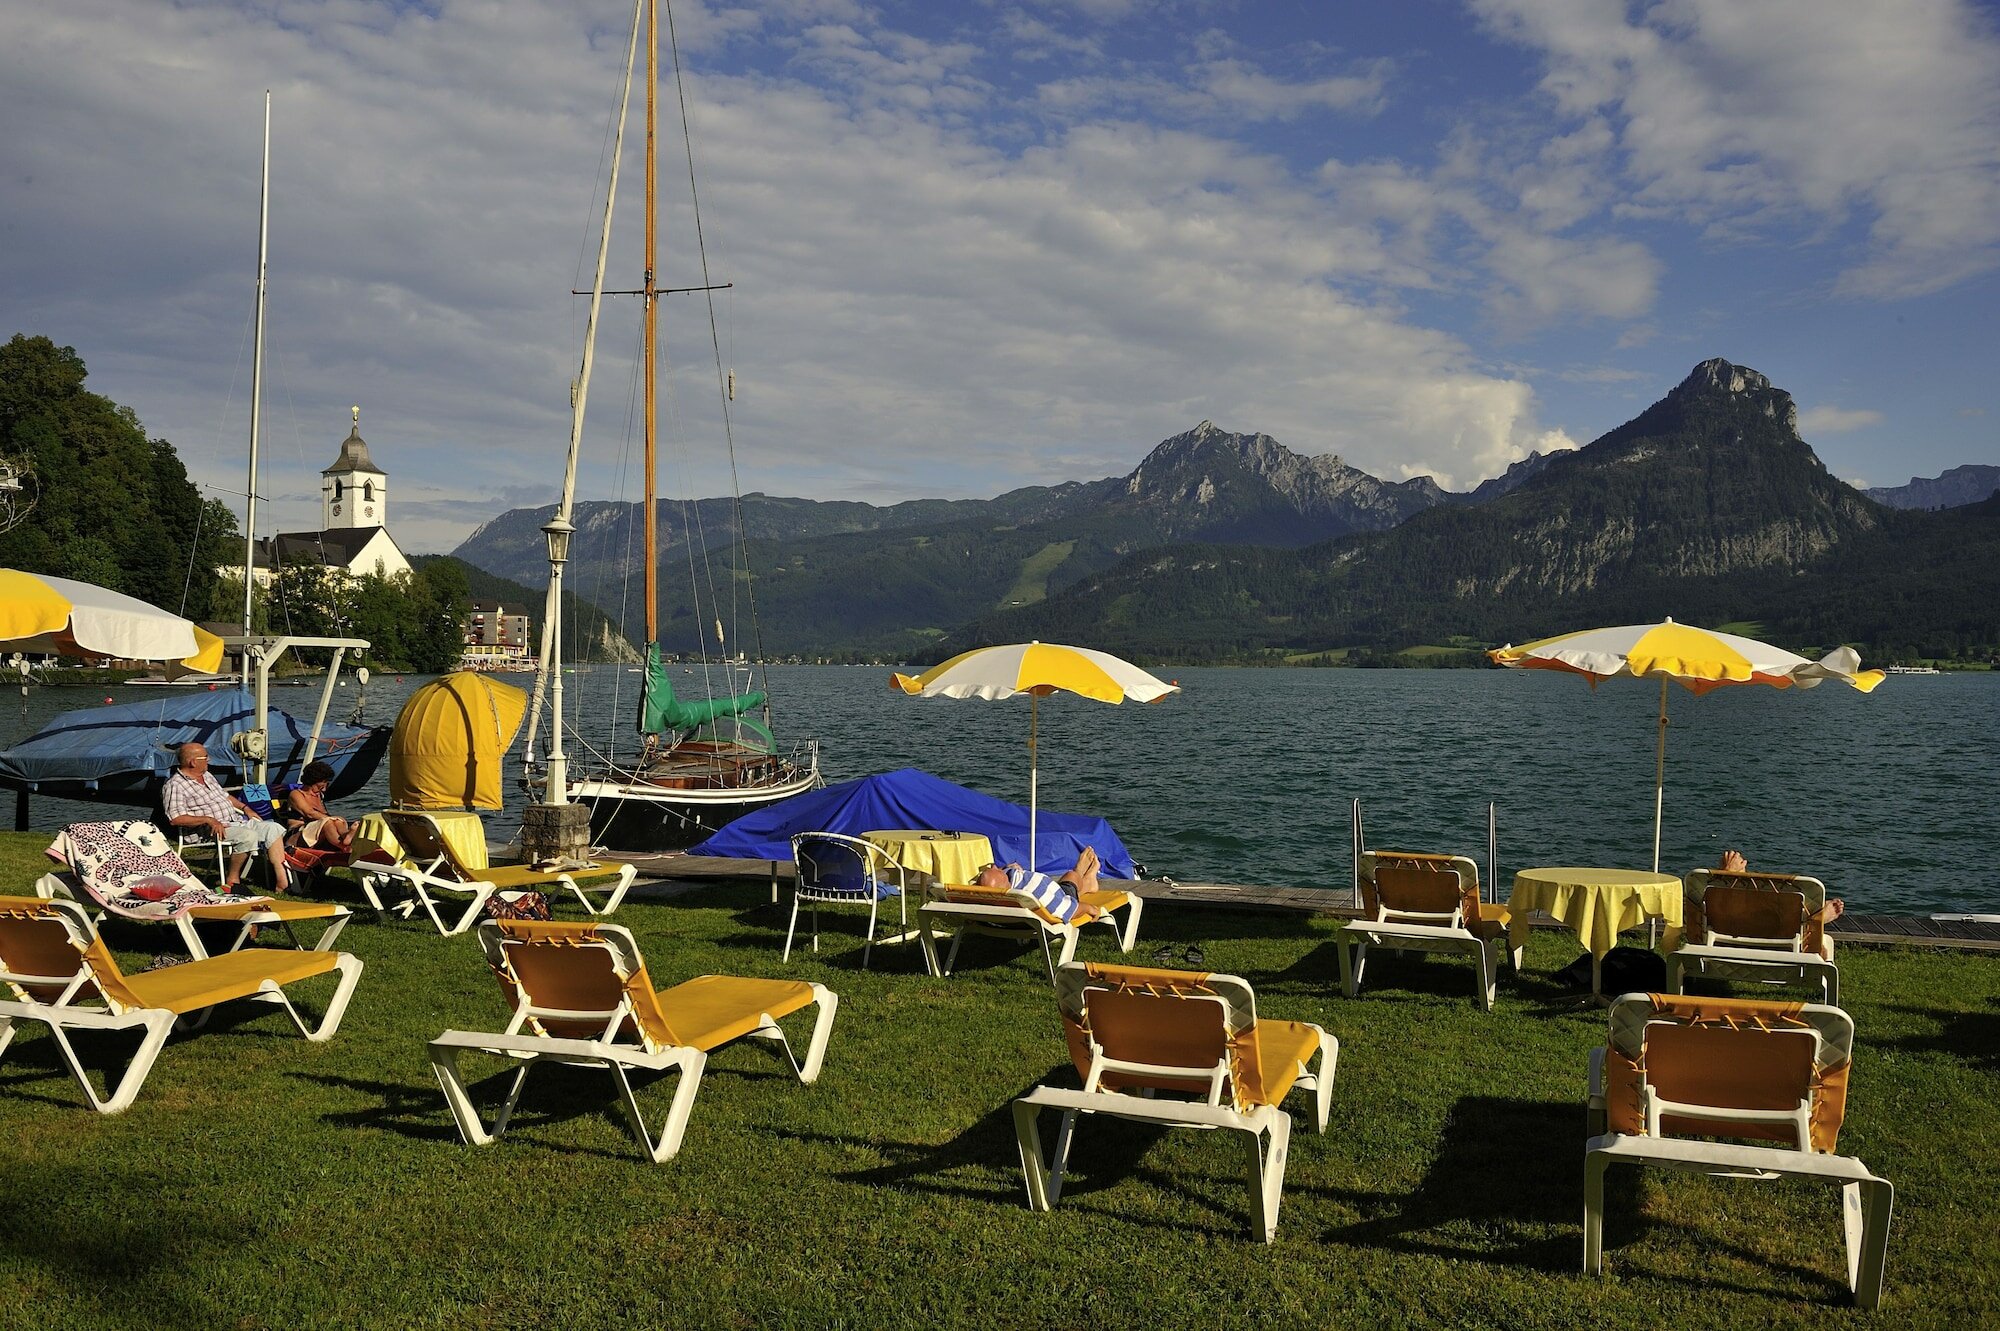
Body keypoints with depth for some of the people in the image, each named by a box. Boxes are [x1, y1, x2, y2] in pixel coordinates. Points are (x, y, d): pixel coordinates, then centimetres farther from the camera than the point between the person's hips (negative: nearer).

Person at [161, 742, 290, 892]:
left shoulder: (206, 776, 19)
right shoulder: (175, 785, -9)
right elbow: (176, 819, -19)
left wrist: (245, 808, 18)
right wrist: (209, 820, -25)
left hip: (236, 820, 9)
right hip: (212, 829, -9)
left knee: (274, 828, -8)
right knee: (249, 836, -33)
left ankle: (282, 880, -14)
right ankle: (231, 879, -15)